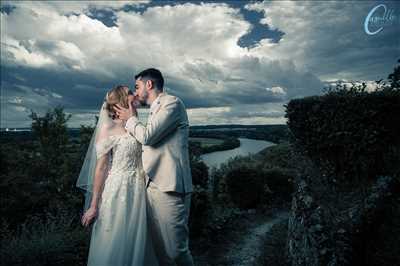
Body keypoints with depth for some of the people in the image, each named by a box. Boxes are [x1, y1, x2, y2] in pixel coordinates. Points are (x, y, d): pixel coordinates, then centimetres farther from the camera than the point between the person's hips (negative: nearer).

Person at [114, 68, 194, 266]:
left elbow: (147, 136, -13)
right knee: (160, 250, 13)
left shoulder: (172, 102, -5)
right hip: (152, 186, 8)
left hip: (169, 188, -8)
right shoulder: (155, 110, 21)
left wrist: (131, 119, 3)